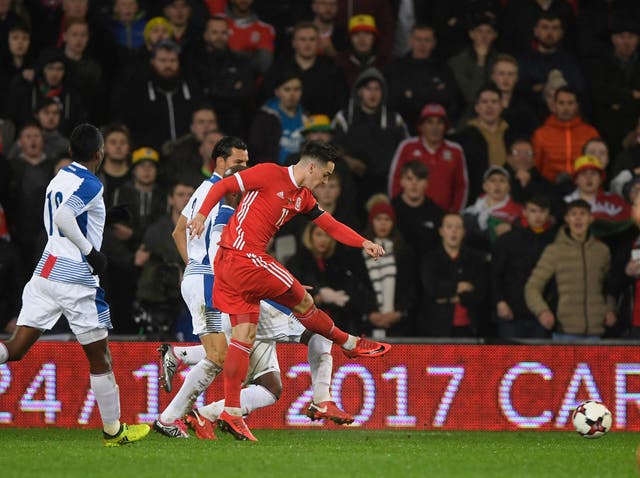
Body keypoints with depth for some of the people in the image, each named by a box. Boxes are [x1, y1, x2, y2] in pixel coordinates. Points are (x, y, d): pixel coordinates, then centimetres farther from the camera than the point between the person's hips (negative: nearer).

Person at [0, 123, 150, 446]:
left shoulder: (58, 180, 14)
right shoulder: (90, 185, -12)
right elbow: (63, 217, -26)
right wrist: (91, 252, -18)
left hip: (45, 272, 7)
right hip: (76, 280, -7)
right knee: (99, 358, 7)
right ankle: (113, 431, 16)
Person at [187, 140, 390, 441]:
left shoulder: (303, 198, 17)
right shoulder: (269, 174, -8)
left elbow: (330, 225, 17)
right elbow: (222, 186, -9)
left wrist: (364, 243, 4)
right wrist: (202, 215, -20)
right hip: (245, 257, -10)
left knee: (244, 335, 5)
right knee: (302, 302, 3)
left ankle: (231, 412, 3)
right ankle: (351, 344, 21)